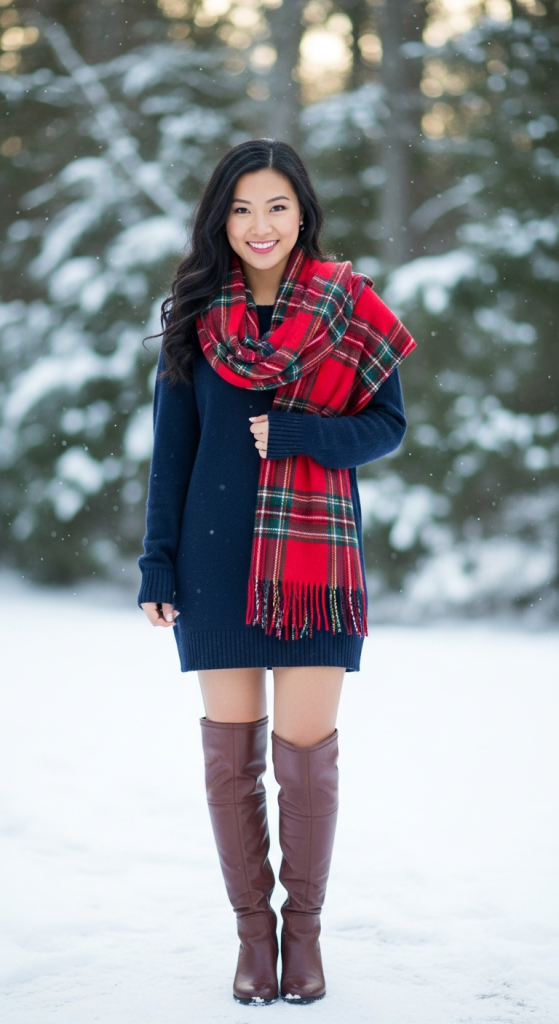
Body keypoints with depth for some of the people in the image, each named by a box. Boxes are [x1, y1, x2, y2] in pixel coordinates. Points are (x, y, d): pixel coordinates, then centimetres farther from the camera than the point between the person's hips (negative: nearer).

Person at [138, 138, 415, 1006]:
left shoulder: (348, 309, 2)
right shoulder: (196, 316, 6)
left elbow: (387, 425, 1)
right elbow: (172, 447, 8)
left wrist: (292, 432, -15)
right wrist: (158, 565, 4)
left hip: (315, 558, -1)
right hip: (217, 558, 2)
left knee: (307, 753, -3)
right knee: (231, 751, 4)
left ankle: (305, 927, 16)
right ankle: (253, 928, 18)